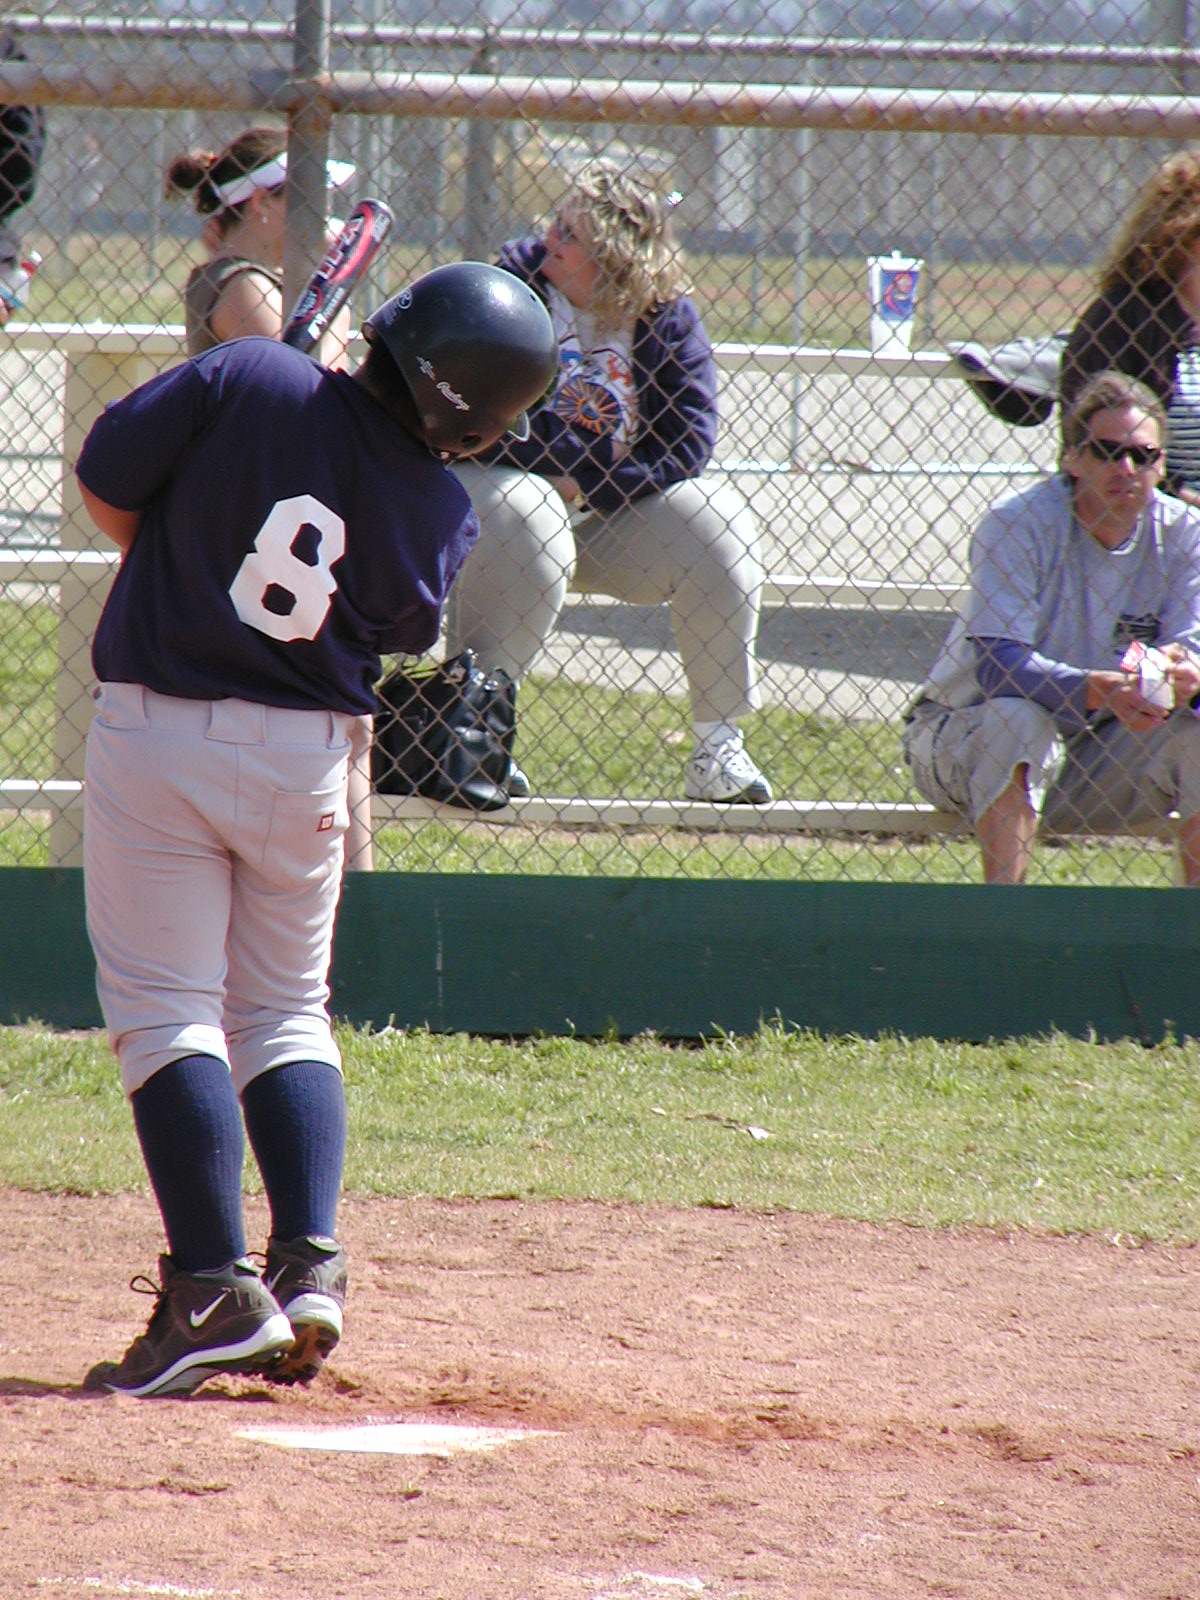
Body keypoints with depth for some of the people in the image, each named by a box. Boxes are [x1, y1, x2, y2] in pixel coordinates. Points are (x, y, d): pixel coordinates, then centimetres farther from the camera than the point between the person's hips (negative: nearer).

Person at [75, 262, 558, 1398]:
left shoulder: (244, 380, -14)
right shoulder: (441, 516, -8)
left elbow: (106, 481, -5)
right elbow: (399, 630, 6)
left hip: (156, 740, -2)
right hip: (306, 760, 2)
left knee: (165, 1008, 0)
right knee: (287, 1011, 18)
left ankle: (216, 1287, -10)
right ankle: (309, 1263, 2)